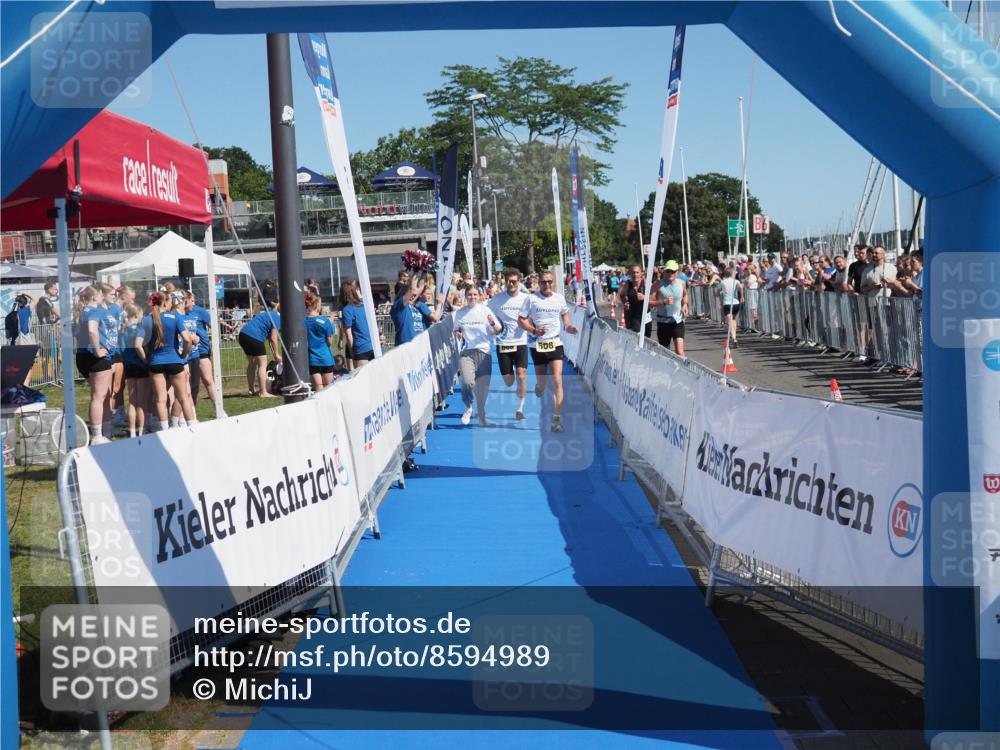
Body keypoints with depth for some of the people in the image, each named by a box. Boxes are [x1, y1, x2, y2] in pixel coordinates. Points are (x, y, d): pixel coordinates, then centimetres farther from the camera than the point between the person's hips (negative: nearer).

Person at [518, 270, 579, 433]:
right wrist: (534, 330, -18)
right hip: (538, 345, -1)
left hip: (555, 344, 1)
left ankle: (557, 419, -13)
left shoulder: (559, 299, 5)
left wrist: (567, 326, 6)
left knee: (557, 380, -13)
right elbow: (521, 319, -2)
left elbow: (565, 313, 25)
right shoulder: (531, 299, -3)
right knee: (542, 384, 6)